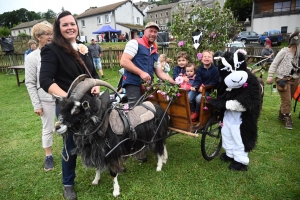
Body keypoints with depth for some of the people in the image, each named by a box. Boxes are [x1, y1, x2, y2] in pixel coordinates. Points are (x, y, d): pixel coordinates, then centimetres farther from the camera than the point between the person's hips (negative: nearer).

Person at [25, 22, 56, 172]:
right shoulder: (32, 57, -5)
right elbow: (30, 83, -4)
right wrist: (36, 105, -7)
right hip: (46, 100, -2)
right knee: (48, 129, 10)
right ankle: (48, 156, 29)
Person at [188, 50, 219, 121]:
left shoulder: (215, 69, -3)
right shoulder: (199, 69, 7)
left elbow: (214, 81, -9)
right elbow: (197, 80, -1)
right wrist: (195, 86, -24)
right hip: (198, 88, 4)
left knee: (198, 98, -29)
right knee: (189, 97, -19)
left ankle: (197, 113, -1)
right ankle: (193, 111, 7)